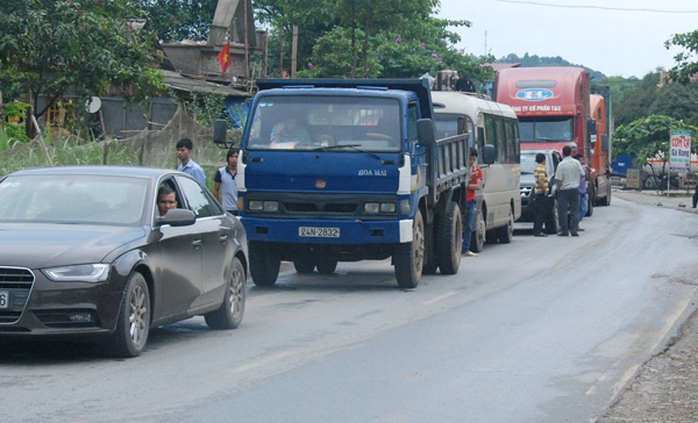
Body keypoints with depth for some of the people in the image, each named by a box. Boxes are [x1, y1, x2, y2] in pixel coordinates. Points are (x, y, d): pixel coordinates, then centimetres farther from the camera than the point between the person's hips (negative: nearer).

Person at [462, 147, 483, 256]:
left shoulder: (478, 171, 11)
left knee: (469, 227, 5)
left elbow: (478, 186, 1)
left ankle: (466, 249, 8)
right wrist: (469, 177, -18)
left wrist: (466, 185, -10)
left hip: (470, 202, 5)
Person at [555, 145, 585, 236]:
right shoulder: (577, 163, -1)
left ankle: (564, 230, 4)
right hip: (575, 189, 4)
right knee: (575, 210, 7)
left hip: (564, 190, -4)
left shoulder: (561, 165, -13)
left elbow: (559, 180, -16)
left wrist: (558, 189, -1)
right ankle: (574, 230, 3)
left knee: (562, 211, 4)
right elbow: (582, 175, 6)